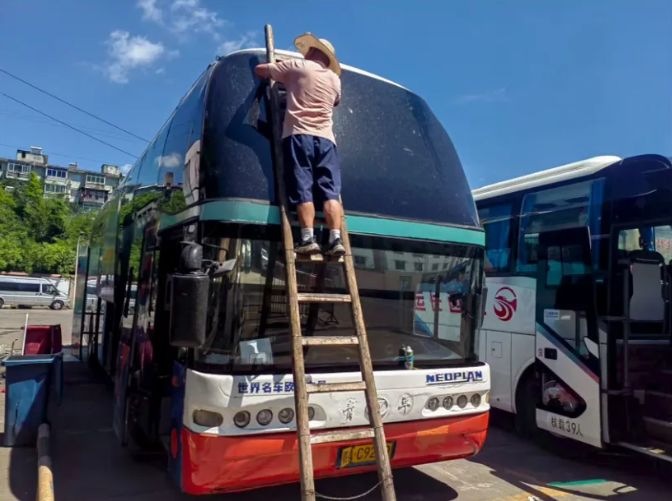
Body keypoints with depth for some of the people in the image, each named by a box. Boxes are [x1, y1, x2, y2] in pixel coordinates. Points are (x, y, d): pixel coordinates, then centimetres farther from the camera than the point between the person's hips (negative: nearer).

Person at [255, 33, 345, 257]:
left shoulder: (297, 66, 11)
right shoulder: (335, 79, 24)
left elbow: (259, 70, 18)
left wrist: (275, 71, 40)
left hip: (299, 135, -3)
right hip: (326, 138, 3)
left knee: (302, 190, -9)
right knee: (331, 191, -5)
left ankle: (308, 239, -19)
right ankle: (336, 239, -16)